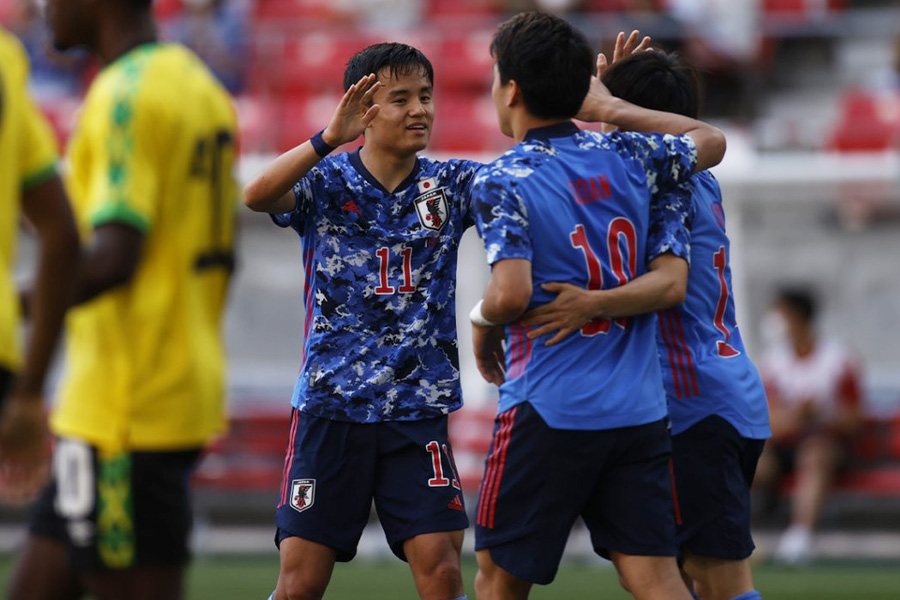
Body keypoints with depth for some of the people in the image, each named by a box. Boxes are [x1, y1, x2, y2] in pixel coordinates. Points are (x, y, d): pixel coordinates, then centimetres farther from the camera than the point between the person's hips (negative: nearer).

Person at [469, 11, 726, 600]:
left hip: (548, 413, -4)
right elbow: (710, 141, 28)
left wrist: (483, 321, 3)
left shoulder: (502, 181, -8)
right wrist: (610, 107, 32)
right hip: (641, 413, 4)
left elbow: (511, 293, -20)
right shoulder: (628, 156, 7)